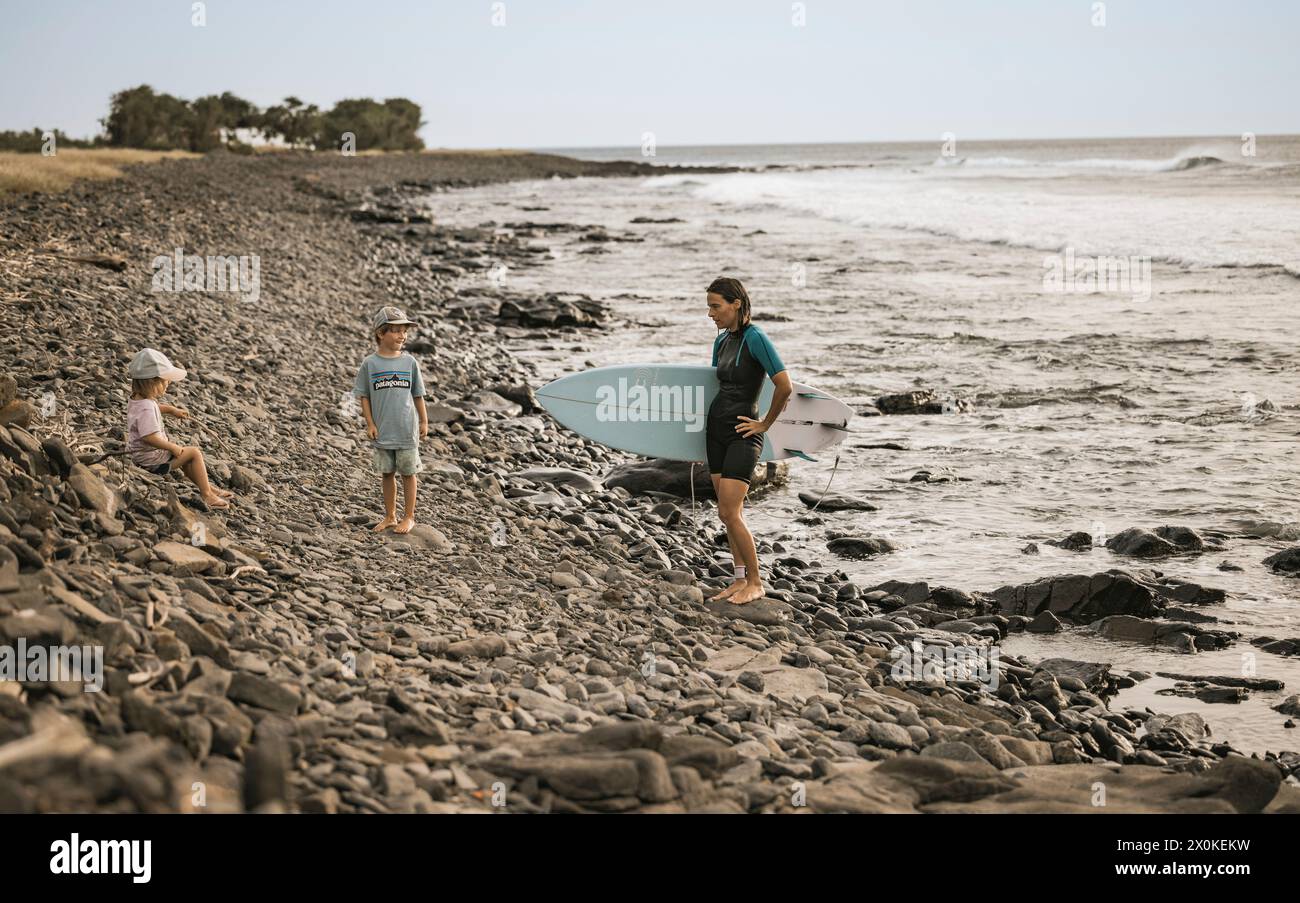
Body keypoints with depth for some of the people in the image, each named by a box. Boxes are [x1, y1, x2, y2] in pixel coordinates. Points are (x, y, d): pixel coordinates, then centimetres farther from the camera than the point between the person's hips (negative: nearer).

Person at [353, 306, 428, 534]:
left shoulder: (409, 362, -2)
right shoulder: (370, 364, -5)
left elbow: (418, 395, 5)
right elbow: (364, 396, 1)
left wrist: (424, 422, 7)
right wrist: (370, 424, -4)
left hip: (407, 430, 0)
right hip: (382, 431, 0)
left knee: (408, 472, 6)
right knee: (387, 473, 11)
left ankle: (409, 517, 18)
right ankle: (390, 516, 24)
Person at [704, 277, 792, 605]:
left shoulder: (754, 338, -16)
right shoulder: (721, 340, 8)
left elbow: (784, 385, -21)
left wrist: (765, 423, -10)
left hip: (742, 433, -8)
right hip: (716, 429, 8)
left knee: (730, 514, -10)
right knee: (727, 513, 10)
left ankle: (755, 583, 2)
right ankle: (740, 580, 18)